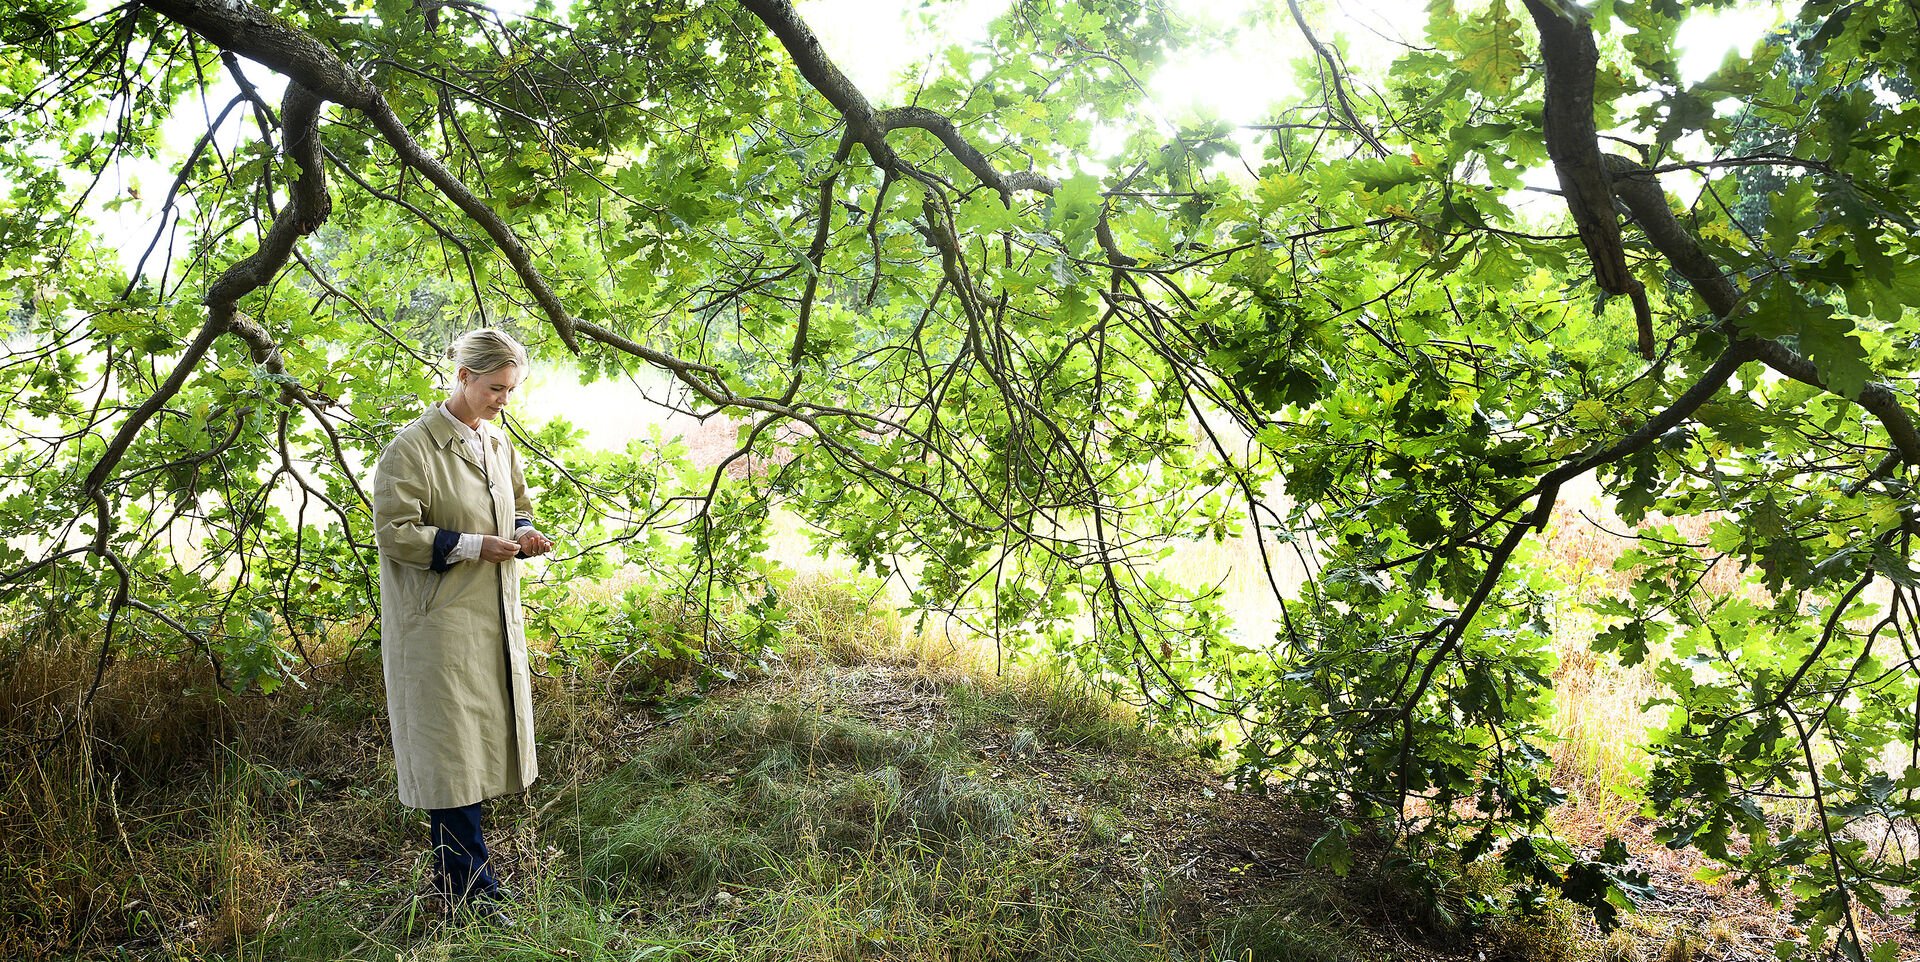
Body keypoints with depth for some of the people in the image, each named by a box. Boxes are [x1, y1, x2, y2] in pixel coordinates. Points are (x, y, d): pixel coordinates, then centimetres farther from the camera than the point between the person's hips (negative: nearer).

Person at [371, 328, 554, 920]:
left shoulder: (498, 446, 11)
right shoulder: (413, 447, -12)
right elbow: (392, 533, -15)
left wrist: (523, 535, 1)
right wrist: (474, 546, -19)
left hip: (493, 621, 8)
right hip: (440, 622, -7)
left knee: (479, 746, 12)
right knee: (452, 750, -3)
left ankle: (454, 874, 25)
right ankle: (470, 889, 6)